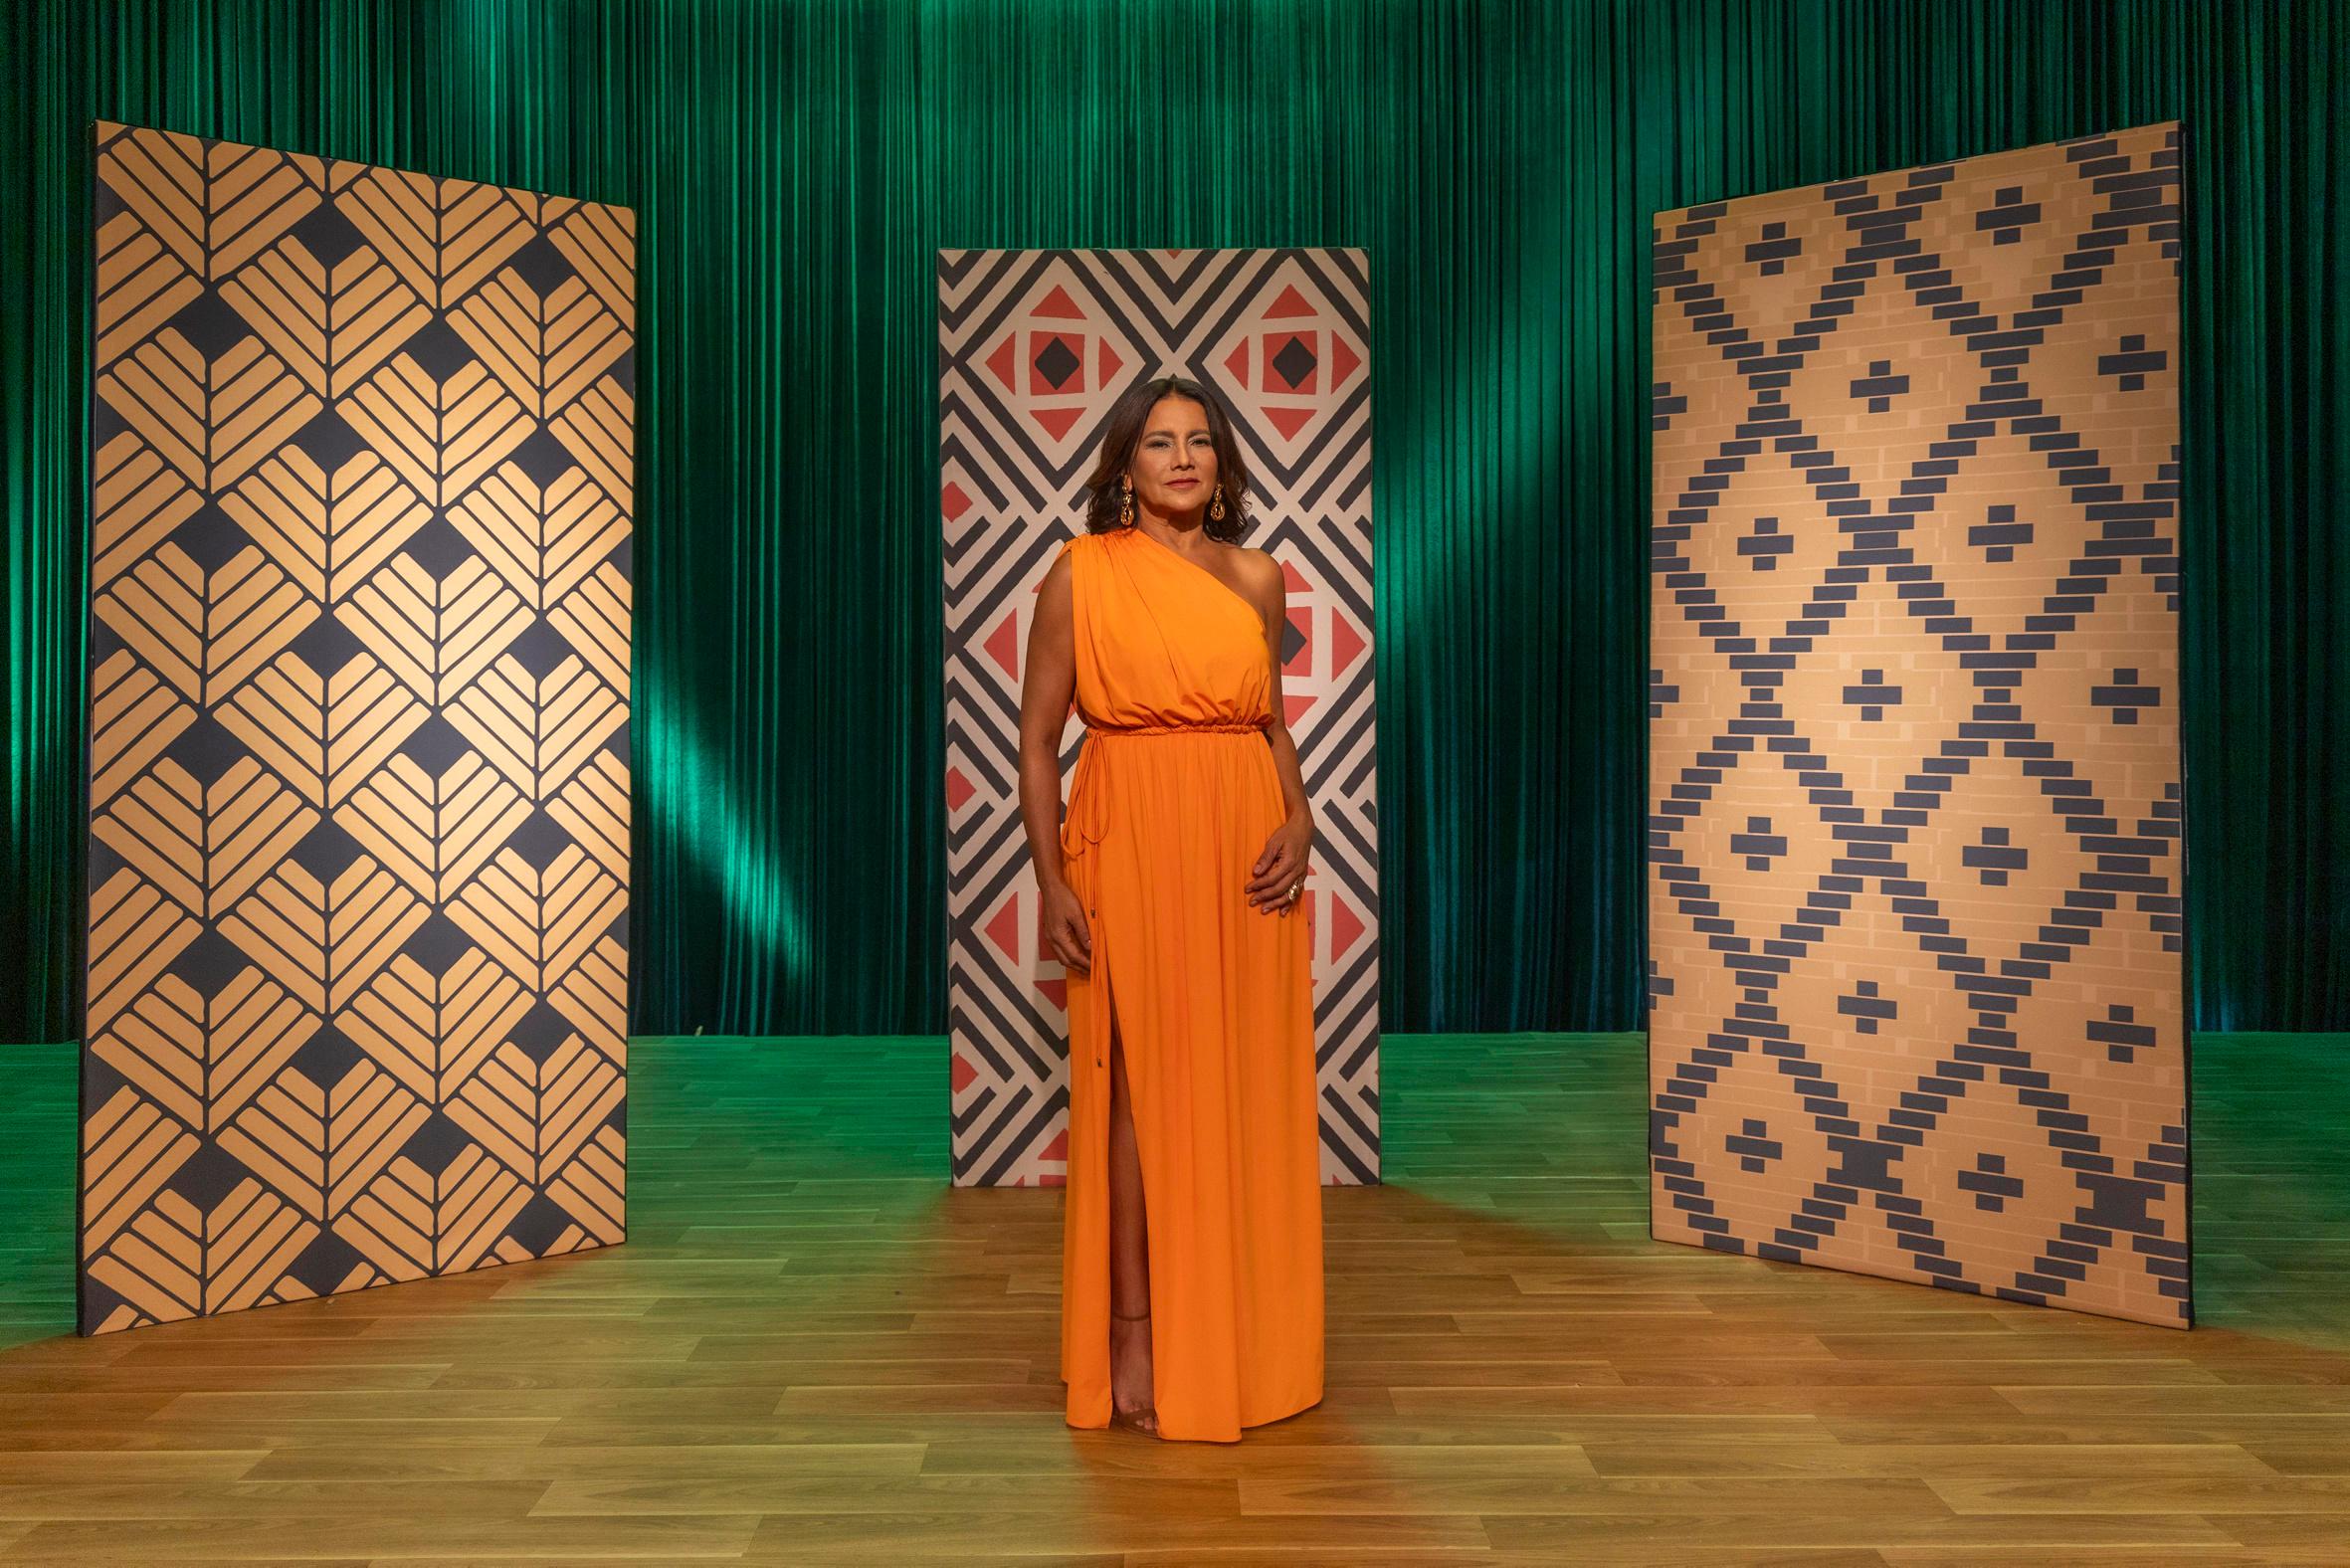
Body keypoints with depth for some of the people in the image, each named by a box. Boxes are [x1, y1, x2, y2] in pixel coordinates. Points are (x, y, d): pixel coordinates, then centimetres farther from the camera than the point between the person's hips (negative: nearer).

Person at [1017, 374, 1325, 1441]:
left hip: (1247, 853, 4)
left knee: (1246, 1091, 8)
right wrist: (1052, 883, -9)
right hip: (1131, 845, -3)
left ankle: (1242, 1336, 23)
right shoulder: (1083, 572, 0)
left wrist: (1298, 823, 0)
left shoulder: (1258, 579, 10)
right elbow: (1037, 739, -1)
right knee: (1139, 1086, 0)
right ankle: (1134, 1335, 14)